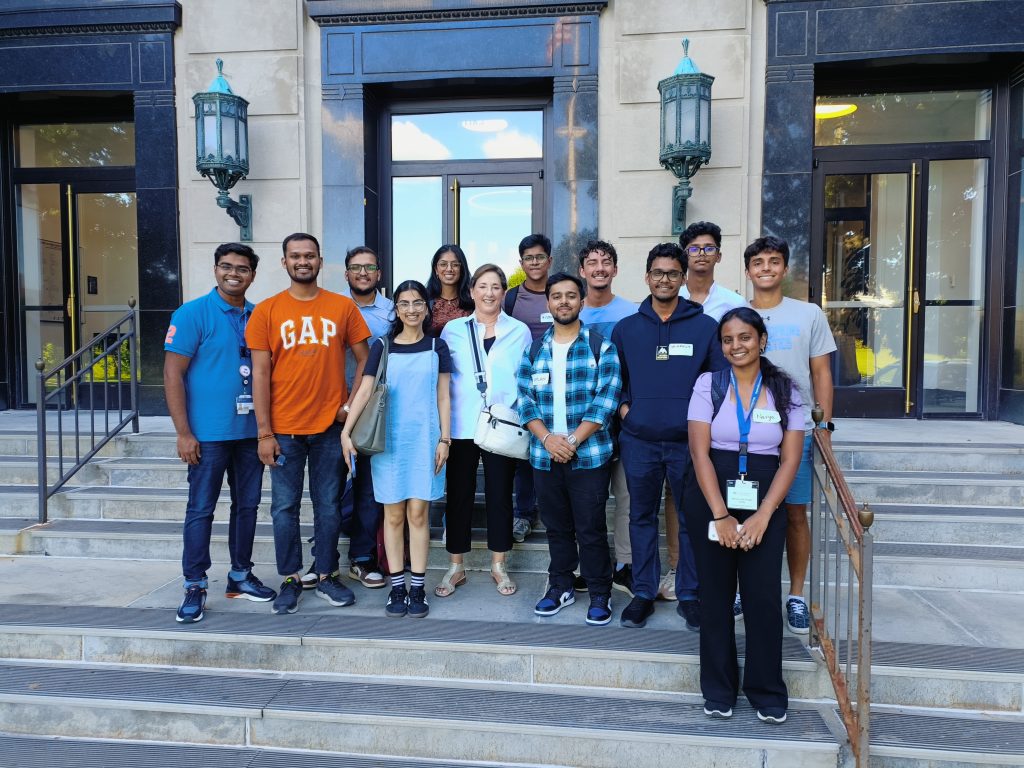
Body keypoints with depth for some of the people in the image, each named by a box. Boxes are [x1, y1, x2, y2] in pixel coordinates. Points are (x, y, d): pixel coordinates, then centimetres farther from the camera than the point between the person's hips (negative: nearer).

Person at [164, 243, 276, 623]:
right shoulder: (192, 314, -6)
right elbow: (173, 374, -9)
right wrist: (183, 433, -14)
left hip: (251, 431, 5)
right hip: (209, 433, -5)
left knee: (247, 505, 13)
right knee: (201, 509, 3)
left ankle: (240, 576, 28)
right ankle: (194, 587, 15)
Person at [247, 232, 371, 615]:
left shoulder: (343, 307, 2)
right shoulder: (266, 310, 0)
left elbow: (364, 359, 7)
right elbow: (260, 374, -2)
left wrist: (350, 403, -4)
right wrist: (264, 432, -5)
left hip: (331, 425, 1)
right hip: (284, 429, 0)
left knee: (329, 505, 10)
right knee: (285, 507, 8)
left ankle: (327, 576, 25)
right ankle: (290, 580, 24)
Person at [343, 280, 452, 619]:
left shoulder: (437, 347, 6)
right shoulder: (382, 347, 5)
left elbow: (442, 397, 5)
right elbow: (364, 391, 1)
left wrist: (444, 439, -1)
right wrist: (346, 431, -8)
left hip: (425, 439, 0)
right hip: (389, 441, 0)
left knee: (418, 514, 2)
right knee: (393, 515, 5)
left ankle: (417, 588, 11)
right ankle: (397, 588, 15)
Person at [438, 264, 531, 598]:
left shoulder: (519, 331, 6)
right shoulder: (453, 329, 6)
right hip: (461, 427, 0)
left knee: (500, 495, 8)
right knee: (458, 496, 7)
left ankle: (498, 566, 24)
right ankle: (456, 567, 22)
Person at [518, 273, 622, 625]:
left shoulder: (601, 347, -1)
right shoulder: (534, 350, 9)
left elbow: (606, 398, -8)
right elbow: (525, 399, 3)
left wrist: (573, 440, -15)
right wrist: (548, 439, -12)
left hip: (589, 455, -3)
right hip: (544, 456, 3)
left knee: (591, 528, 3)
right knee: (556, 526, 15)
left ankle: (600, 595, 19)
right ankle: (560, 586, 30)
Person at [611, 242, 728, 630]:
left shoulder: (705, 326, 1)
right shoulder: (625, 328, 6)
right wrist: (624, 409, 0)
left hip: (689, 441, -1)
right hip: (639, 442, 2)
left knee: (693, 519, 7)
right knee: (642, 517, 11)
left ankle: (690, 596, 23)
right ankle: (643, 593, 24)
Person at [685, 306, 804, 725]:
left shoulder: (785, 390, 4)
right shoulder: (709, 384, 0)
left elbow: (790, 459, 0)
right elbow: (700, 452, -6)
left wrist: (762, 516, -10)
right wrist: (720, 516, -12)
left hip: (764, 500, 1)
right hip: (711, 497, 0)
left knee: (764, 596, -1)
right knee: (715, 595, 6)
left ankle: (767, 692, 20)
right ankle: (718, 690, 23)